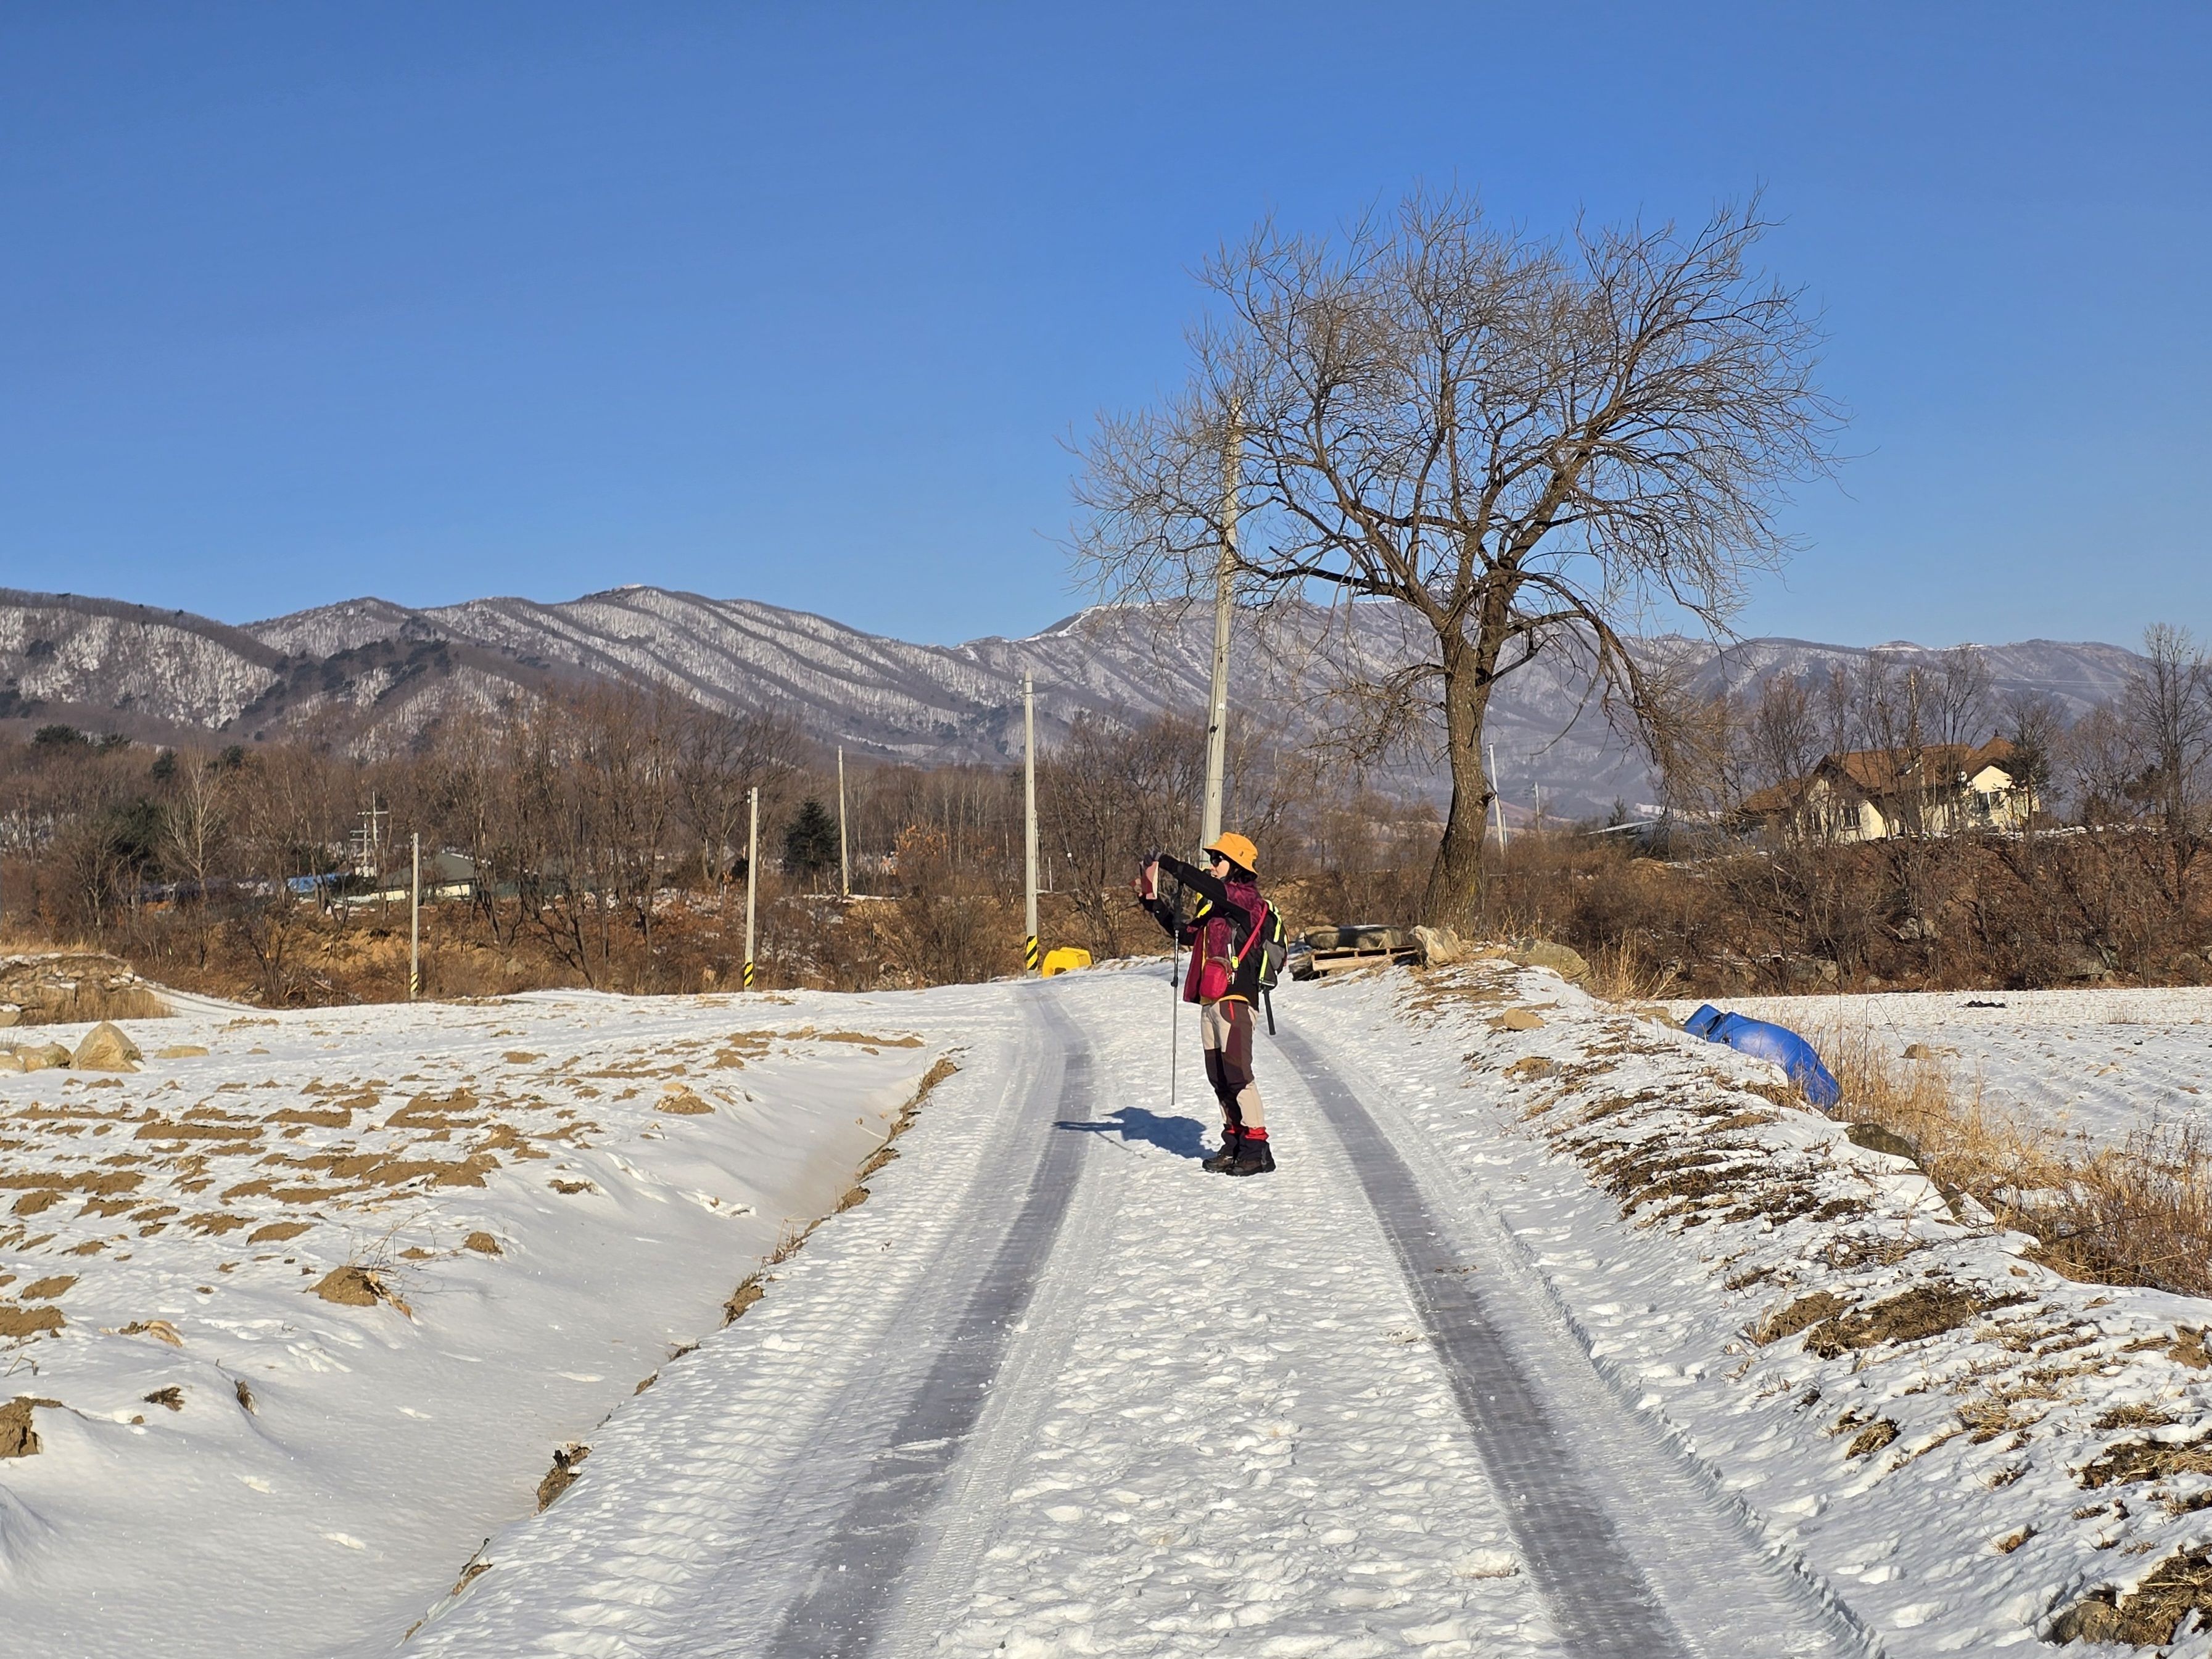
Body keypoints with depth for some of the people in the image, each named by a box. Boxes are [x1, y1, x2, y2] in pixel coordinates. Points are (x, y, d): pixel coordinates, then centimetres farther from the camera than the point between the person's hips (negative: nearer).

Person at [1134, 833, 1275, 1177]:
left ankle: (1257, 1148, -11)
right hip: (1210, 1001, 9)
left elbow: (1211, 888, -22)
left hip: (1235, 998, -9)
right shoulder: (1215, 904, 21)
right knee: (1219, 1077, 9)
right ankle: (1234, 1144, 15)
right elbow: (1185, 933, 27)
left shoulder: (1248, 899, -6)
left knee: (1237, 1072, -13)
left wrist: (1169, 864, -19)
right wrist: (1154, 903, 17)